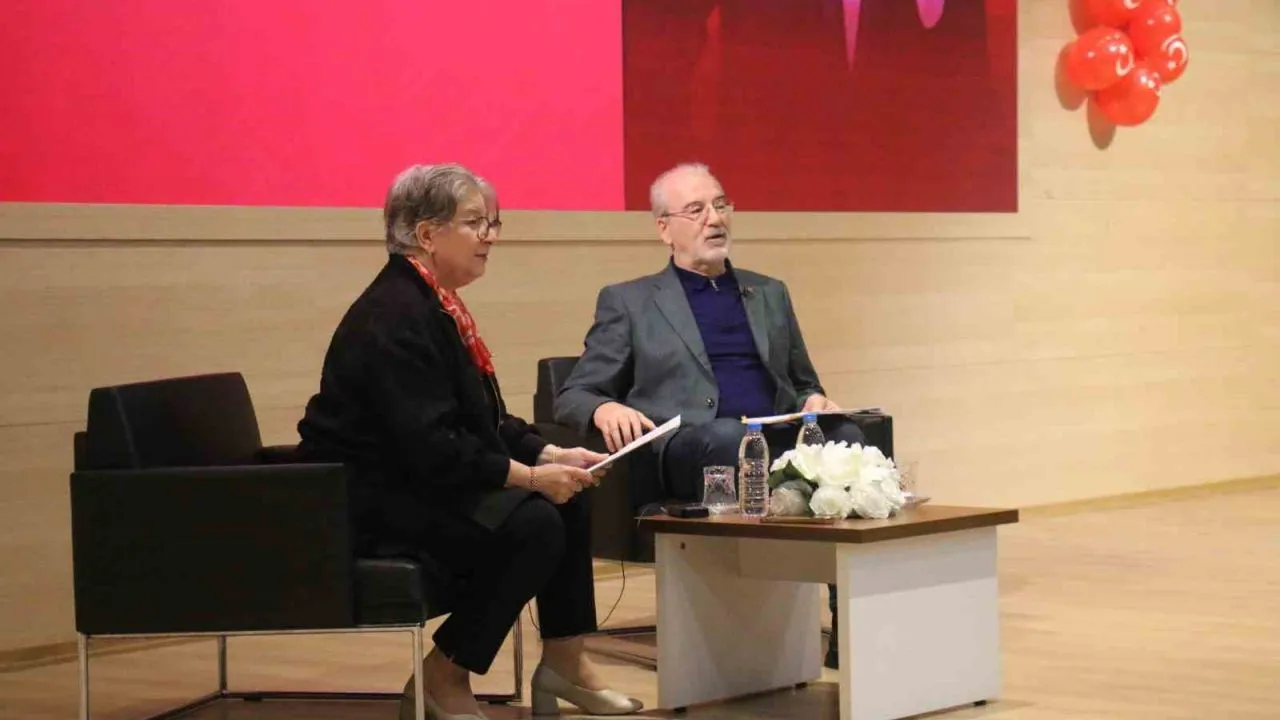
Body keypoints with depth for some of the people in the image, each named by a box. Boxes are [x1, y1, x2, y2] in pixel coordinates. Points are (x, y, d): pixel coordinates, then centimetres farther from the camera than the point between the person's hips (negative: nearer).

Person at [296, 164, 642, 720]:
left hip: (411, 482, 10)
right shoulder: (394, 316, -20)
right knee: (532, 523, -24)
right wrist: (530, 476, -22)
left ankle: (564, 659, 9)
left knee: (567, 500, -1)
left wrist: (552, 456, 0)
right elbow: (431, 449, -26)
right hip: (367, 503, -10)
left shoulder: (434, 304, 12)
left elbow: (485, 421, 15)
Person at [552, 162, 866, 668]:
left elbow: (802, 383, 32)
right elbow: (573, 396, 11)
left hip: (778, 438, 4)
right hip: (685, 450, -3)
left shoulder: (769, 294, 28)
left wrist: (815, 400, 6)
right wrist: (605, 409, -14)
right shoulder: (628, 302, 16)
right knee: (728, 435, -40)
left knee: (844, 438, -31)